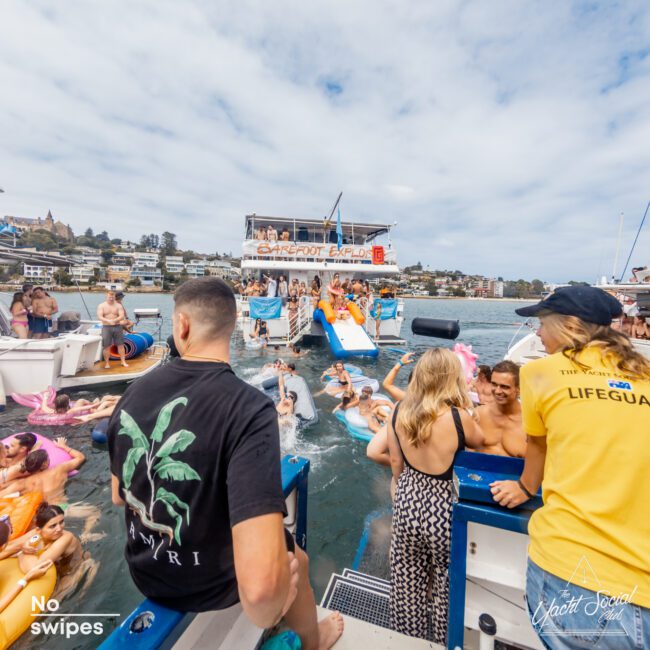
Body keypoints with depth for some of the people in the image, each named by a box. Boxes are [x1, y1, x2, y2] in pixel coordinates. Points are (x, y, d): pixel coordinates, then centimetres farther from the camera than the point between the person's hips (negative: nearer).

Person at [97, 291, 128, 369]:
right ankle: (107, 363, 12)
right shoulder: (101, 305, 3)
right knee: (106, 346, 1)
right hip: (106, 327, -1)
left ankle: (123, 361, 13)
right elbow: (99, 317, -10)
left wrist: (114, 320, -28)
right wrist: (108, 321, -29)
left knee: (120, 345, 4)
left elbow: (122, 316, -8)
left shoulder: (118, 305, 4)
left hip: (117, 327, 1)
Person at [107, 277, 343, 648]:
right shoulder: (250, 409, -35)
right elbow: (260, 585, -41)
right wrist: (265, 613, -18)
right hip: (208, 582, -5)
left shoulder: (134, 392, -13)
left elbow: (119, 496, 2)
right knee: (295, 560, 25)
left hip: (145, 573, 6)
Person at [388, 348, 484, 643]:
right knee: (447, 583, 23)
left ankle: (406, 636, 48)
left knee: (407, 580, 25)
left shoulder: (399, 411, -11)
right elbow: (478, 442, 2)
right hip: (443, 506, -3)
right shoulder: (457, 416, -22)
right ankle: (445, 640, 46)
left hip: (407, 501, 4)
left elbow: (396, 464, 1)